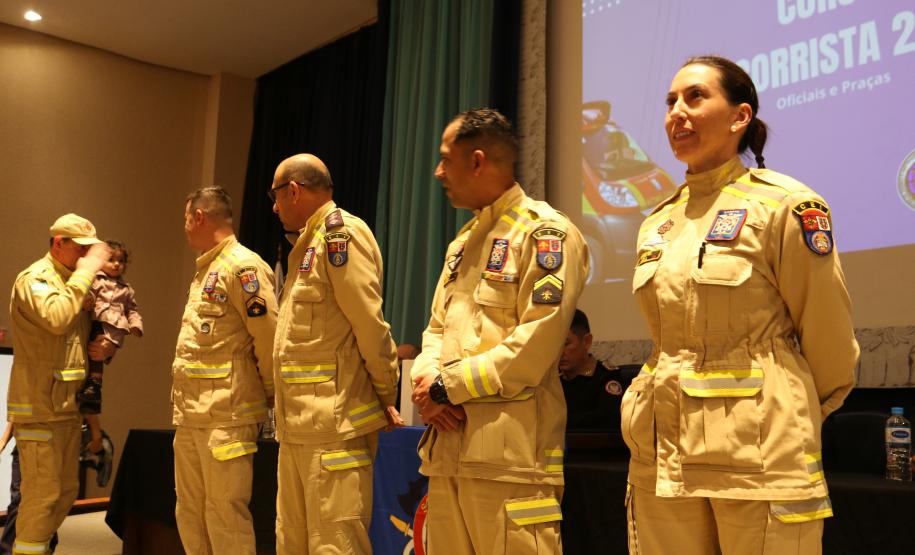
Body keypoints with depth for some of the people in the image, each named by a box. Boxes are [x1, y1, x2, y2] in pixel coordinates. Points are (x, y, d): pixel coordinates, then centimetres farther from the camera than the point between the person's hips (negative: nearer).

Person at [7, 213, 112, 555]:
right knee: (42, 493, -7)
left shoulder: (74, 282, 17)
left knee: (66, 490, 14)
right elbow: (56, 318, -31)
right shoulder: (34, 278, -10)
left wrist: (103, 350, 5)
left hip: (67, 406, 9)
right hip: (39, 408, -9)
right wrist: (85, 272, -23)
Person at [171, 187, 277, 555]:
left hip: (226, 415, -10)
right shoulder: (205, 270, 19)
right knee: (189, 513, 15)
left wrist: (270, 393, -5)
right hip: (190, 415, 10)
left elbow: (268, 337, -15)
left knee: (225, 514, -4)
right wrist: (182, 403, 17)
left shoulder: (243, 266, -12)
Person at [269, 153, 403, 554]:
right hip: (297, 427, 10)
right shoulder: (306, 244, 21)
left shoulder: (341, 232, -10)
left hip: (335, 426, -10)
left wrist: (385, 396, -8)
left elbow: (370, 325, -15)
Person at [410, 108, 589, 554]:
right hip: (448, 446, 8)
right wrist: (426, 381, -3)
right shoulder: (463, 242, 22)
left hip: (509, 450, -8)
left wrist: (448, 386, -12)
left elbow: (535, 345, -17)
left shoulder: (546, 233, -7)